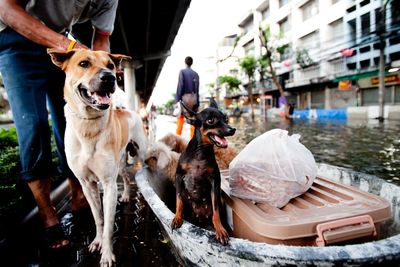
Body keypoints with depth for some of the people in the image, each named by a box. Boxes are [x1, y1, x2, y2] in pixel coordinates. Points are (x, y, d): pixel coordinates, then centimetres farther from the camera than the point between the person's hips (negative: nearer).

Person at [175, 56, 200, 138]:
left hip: (184, 97, -3)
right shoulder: (195, 74, 10)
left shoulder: (182, 72, 0)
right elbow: (197, 89, 8)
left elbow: (180, 86, -7)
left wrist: (177, 100, -7)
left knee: (180, 119, -2)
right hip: (193, 98, 3)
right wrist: (197, 103, 11)